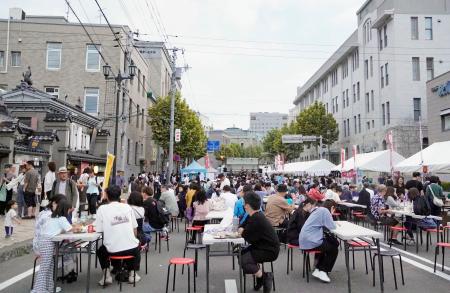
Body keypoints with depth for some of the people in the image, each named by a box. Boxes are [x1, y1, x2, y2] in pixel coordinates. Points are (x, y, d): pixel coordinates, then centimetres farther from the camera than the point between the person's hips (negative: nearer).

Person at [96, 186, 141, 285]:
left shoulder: (102, 208, -3)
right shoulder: (127, 207, 4)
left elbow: (98, 230, -1)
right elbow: (135, 230, 7)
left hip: (112, 250, -1)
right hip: (131, 248, 1)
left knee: (100, 251, 33)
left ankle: (107, 275, 17)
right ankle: (132, 273, 28)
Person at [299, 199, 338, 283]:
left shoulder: (318, 209, 19)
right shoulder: (325, 211, -10)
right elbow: (332, 227, -13)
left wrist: (333, 224, 18)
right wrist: (335, 225, 8)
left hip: (305, 239, 10)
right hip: (310, 241, -10)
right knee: (333, 250, 3)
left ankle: (318, 269, 21)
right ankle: (323, 272, 10)